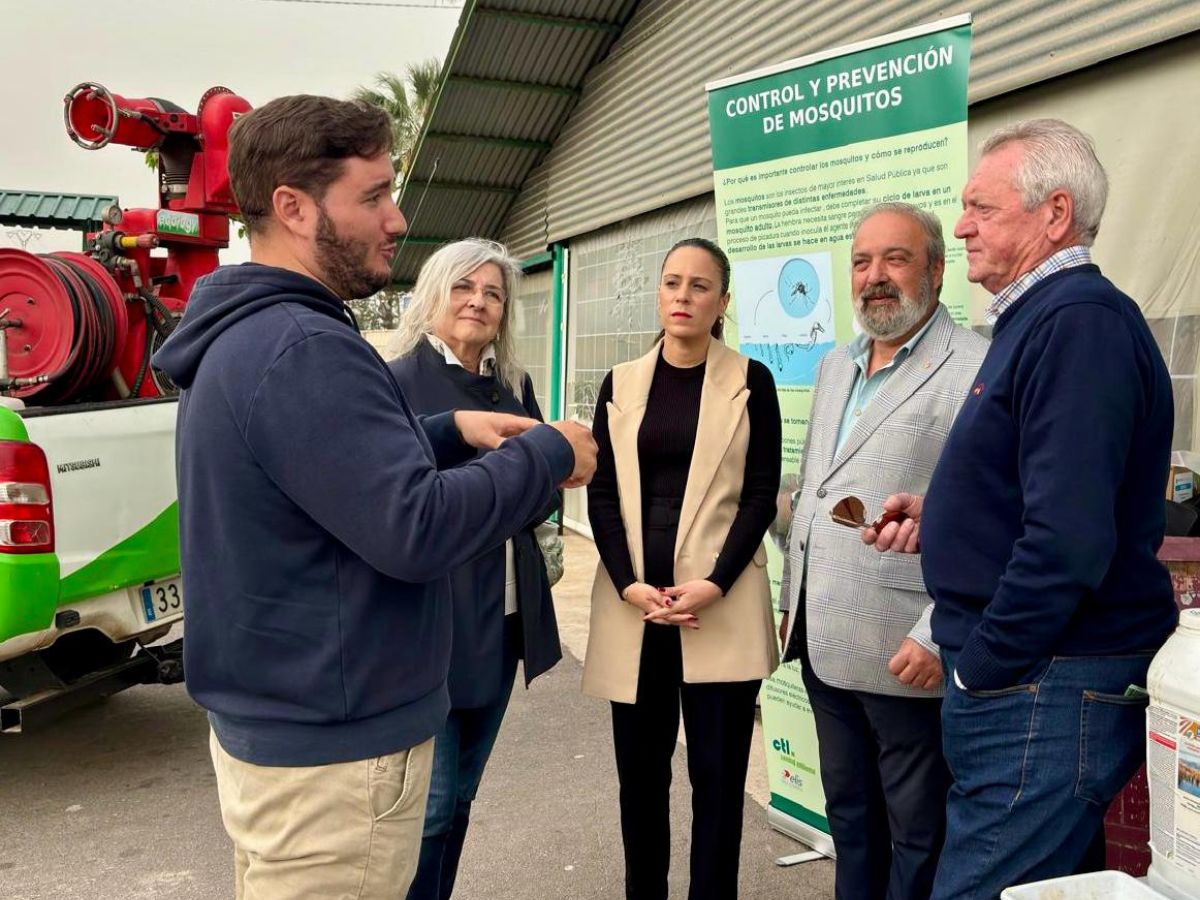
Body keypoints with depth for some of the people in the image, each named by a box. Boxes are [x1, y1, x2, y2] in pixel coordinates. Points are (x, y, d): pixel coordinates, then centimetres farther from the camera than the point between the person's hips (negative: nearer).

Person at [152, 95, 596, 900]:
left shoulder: (245, 337, 8)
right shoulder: (302, 349, -25)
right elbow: (416, 531, -29)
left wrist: (451, 431, 6)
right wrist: (547, 454, -15)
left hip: (279, 723, 10)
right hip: (332, 750, -10)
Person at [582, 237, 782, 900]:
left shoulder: (750, 382, 3)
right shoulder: (621, 385, 9)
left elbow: (760, 495, -1)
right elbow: (602, 495, 5)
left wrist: (714, 584, -14)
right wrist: (630, 587, -9)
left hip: (722, 606, -2)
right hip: (632, 604, 2)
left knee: (718, 773, 4)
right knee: (639, 768, 8)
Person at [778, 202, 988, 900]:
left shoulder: (976, 367, -13)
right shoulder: (835, 367, 14)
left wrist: (938, 637, -20)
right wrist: (792, 604, 17)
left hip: (908, 655, -7)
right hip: (826, 644, 8)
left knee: (917, 838, 10)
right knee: (850, 818, 21)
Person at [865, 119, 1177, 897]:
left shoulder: (1081, 321, -17)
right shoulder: (1037, 317, 16)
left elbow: (1069, 536, -25)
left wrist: (982, 664, -15)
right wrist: (939, 513, 8)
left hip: (1046, 690, -10)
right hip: (1014, 680, 10)